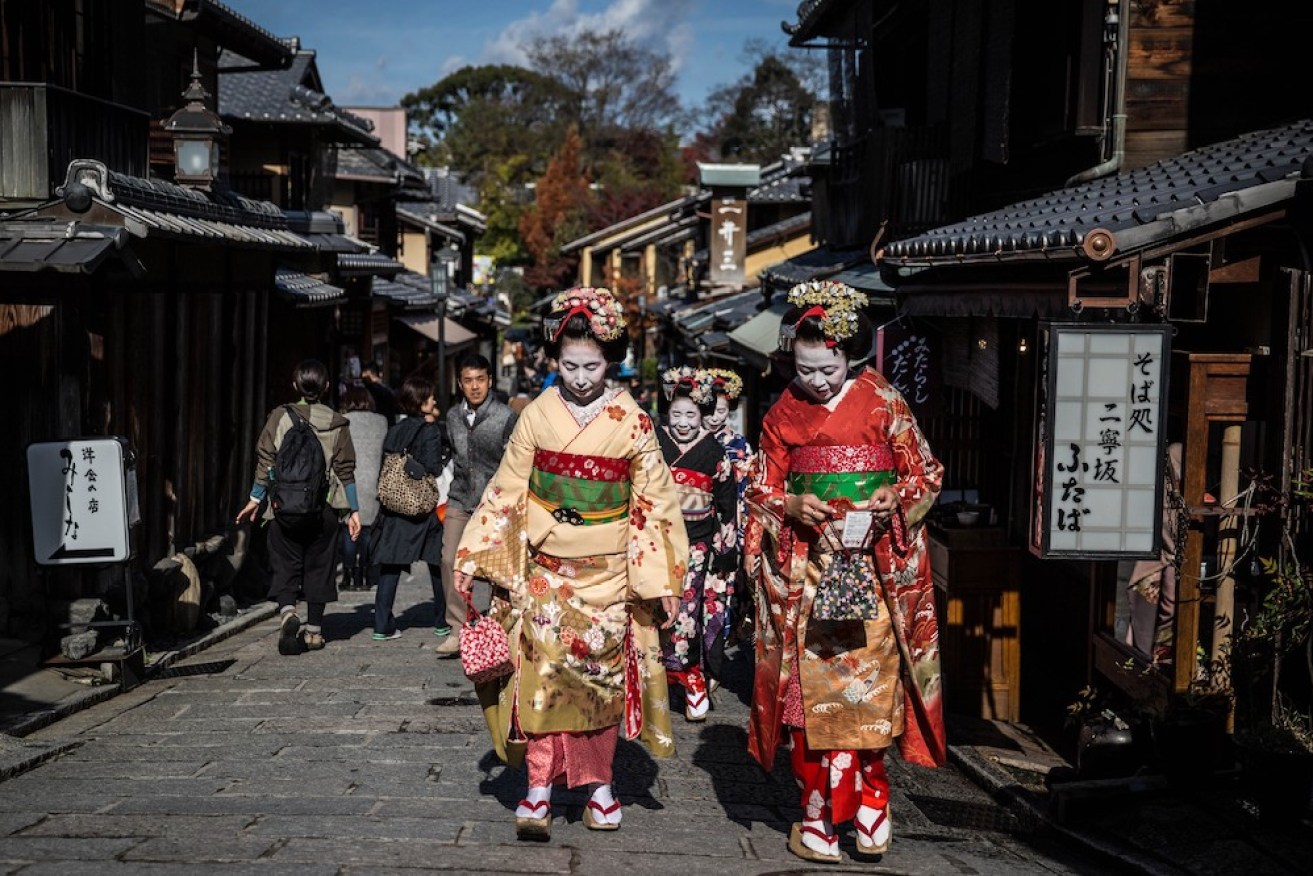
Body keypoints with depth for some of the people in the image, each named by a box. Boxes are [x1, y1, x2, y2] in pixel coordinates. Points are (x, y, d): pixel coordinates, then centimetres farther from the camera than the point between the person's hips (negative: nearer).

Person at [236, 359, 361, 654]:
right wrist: (353, 509, 8)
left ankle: (286, 611, -18)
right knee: (319, 566, 10)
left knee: (286, 564, 7)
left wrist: (256, 498, 7)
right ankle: (313, 630, 14)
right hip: (325, 507, 1)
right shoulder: (337, 423, 1)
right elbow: (345, 470, 3)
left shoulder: (280, 416, -2)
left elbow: (266, 461, -1)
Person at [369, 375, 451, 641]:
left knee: (390, 565, 4)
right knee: (439, 565, 10)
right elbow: (434, 468, -15)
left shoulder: (395, 431, 8)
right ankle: (443, 621, 20)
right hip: (424, 509, -5)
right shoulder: (431, 431, -9)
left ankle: (382, 625, 0)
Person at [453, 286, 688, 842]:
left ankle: (599, 782, 22)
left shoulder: (632, 422, -4)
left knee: (603, 675, 8)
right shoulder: (537, 416, -2)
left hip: (608, 569, 0)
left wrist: (663, 579, -4)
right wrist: (473, 560, -1)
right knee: (543, 671, -4)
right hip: (545, 566, 0)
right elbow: (506, 491, 2)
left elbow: (654, 502, -1)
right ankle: (539, 787, 3)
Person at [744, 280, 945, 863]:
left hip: (872, 565, -1)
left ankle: (869, 801, 14)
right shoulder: (782, 414, 6)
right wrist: (793, 505, -12)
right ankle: (818, 810, 10)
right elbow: (762, 492, 8)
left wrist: (895, 495, -15)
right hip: (804, 569, 1)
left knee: (872, 682, -1)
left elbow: (924, 474, 6)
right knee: (809, 686, 0)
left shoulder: (883, 402, 2)